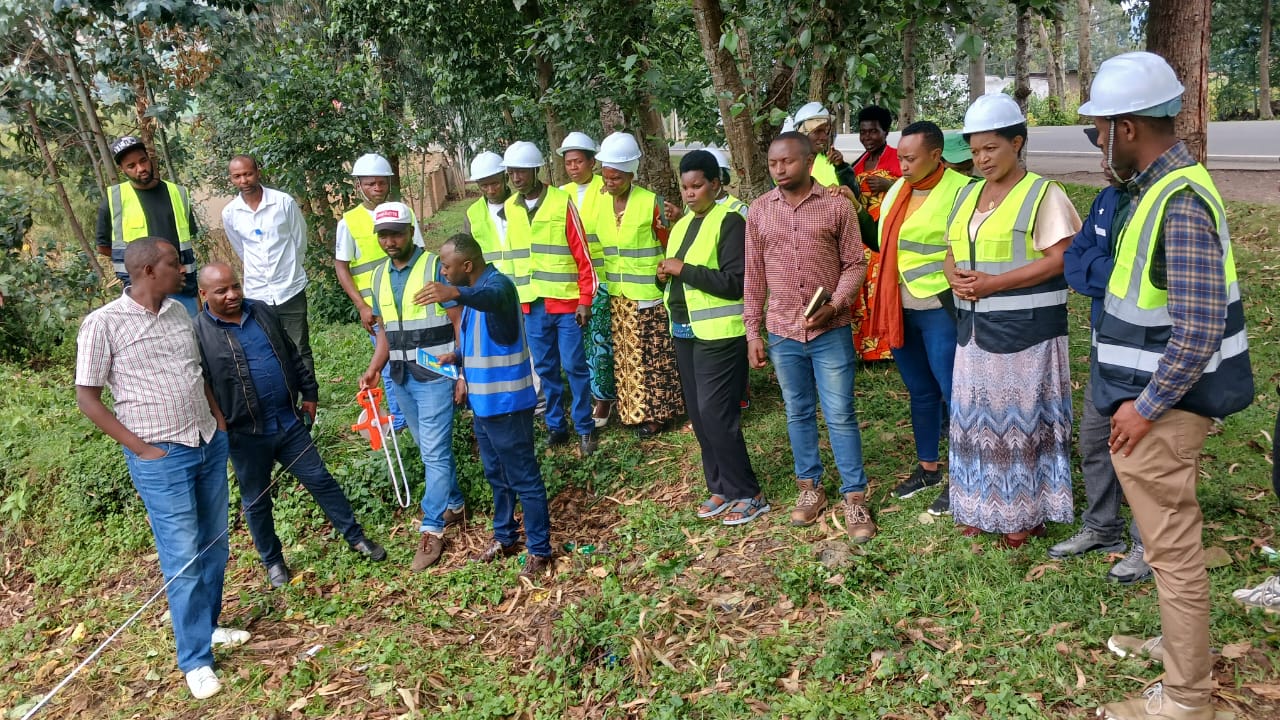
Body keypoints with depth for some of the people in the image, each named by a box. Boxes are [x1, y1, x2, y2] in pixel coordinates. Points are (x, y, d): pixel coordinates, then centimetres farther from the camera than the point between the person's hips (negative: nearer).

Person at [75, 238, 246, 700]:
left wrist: (220, 420, 9)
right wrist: (141, 449, -11)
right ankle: (195, 658, 13)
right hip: (162, 458, -6)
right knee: (183, 558, -1)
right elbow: (87, 396, -8)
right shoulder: (103, 323, -11)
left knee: (215, 545, 15)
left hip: (210, 445, 6)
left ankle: (207, 625, 34)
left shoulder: (179, 312, 7)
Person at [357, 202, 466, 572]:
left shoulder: (436, 267, -9)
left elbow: (459, 324, -10)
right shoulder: (378, 276, 9)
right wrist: (373, 370, 2)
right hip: (400, 377, 6)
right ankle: (454, 505, 32)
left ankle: (431, 530, -1)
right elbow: (384, 331, 16)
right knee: (430, 448, 16)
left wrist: (463, 373, -13)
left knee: (434, 451, -6)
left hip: (435, 374, -6)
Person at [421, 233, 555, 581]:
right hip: (483, 402, 10)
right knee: (497, 476, 21)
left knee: (524, 479, 1)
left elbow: (491, 298, -45)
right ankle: (504, 537, 37)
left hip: (506, 402, -10)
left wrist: (455, 294, -64)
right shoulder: (473, 292, 12)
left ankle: (539, 551, 12)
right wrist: (457, 356, 0)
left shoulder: (498, 284, -19)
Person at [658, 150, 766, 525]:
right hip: (684, 332, 8)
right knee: (699, 415, 10)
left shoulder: (729, 221, -10)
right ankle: (721, 488, 22)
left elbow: (735, 282, -18)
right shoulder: (682, 225, 15)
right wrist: (665, 276, 1)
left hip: (719, 333, -8)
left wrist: (684, 270, -19)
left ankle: (748, 495, 4)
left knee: (716, 414, -9)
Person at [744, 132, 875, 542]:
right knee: (798, 413, 13)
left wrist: (835, 305, -18)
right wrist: (752, 332, 4)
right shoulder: (758, 211, 3)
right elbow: (754, 276, 6)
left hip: (831, 329, -2)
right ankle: (810, 487, 27)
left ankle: (854, 497, 12)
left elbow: (855, 263, -2)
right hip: (782, 331, 3)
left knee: (840, 415, 1)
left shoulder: (836, 205, -5)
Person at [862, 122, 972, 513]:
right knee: (920, 392, 18)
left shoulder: (960, 190, -13)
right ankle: (927, 468, 33)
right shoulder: (897, 189, 10)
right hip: (900, 309, 7)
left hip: (941, 309, -7)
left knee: (954, 393, 2)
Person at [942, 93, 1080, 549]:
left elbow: (1060, 260, -17)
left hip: (1025, 329, -7)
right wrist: (955, 277, -6)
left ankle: (1027, 513, 14)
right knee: (977, 419, 12)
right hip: (974, 327, 7)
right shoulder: (967, 195, 12)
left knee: (1022, 420, 1)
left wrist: (993, 283, -21)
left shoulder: (1043, 194, -10)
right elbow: (952, 251, 17)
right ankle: (982, 506, 25)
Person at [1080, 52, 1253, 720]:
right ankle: (1183, 648, 41)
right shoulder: (1162, 186, 8)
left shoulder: (1180, 205, -24)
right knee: (1175, 540, 23)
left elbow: (1200, 330, -28)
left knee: (1173, 548, 3)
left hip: (1162, 409, -10)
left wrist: (1147, 407, -20)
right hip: (1161, 397, 10)